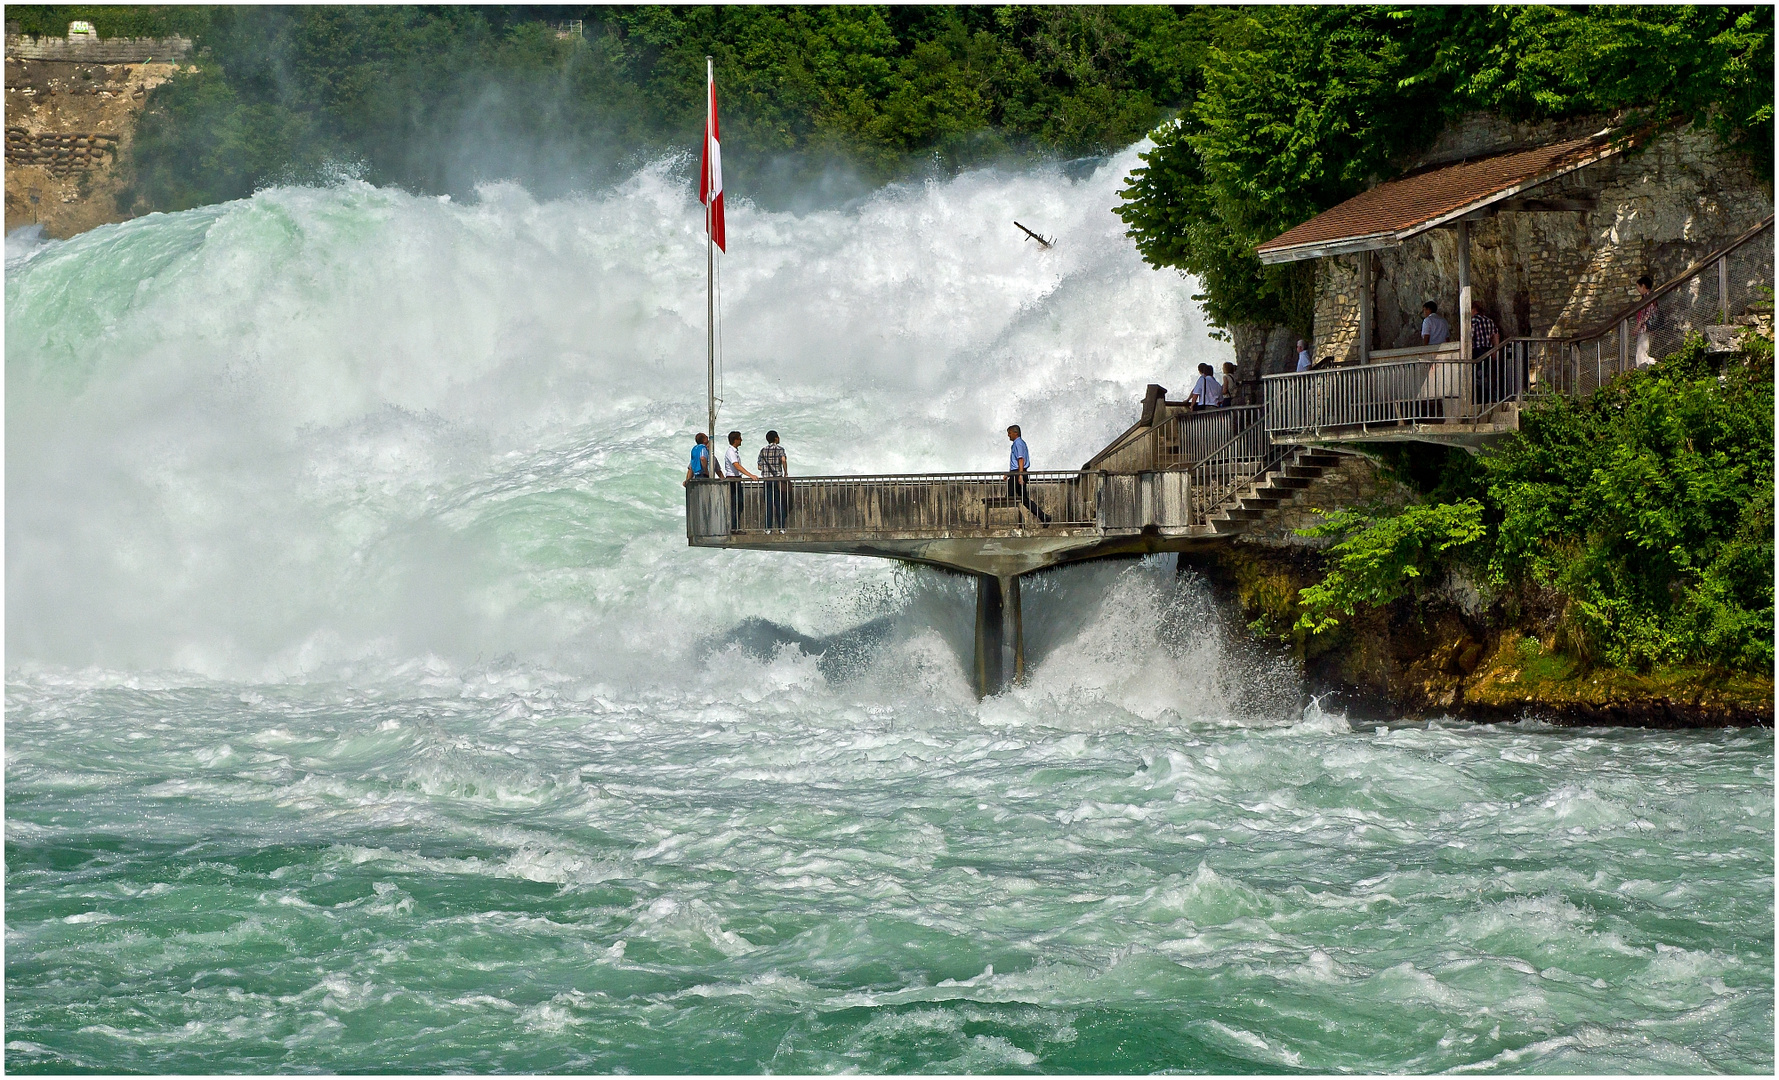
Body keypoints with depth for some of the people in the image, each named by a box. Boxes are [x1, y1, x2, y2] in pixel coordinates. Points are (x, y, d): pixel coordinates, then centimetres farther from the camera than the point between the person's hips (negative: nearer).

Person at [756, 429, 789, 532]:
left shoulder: (763, 450, 7)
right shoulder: (780, 449, -4)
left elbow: (759, 466, 7)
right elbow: (783, 460, -23)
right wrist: (786, 473, -12)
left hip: (767, 480, 3)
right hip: (778, 479, -3)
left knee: (768, 504, 4)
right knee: (780, 504, 3)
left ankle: (768, 528, 1)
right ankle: (781, 527, 2)